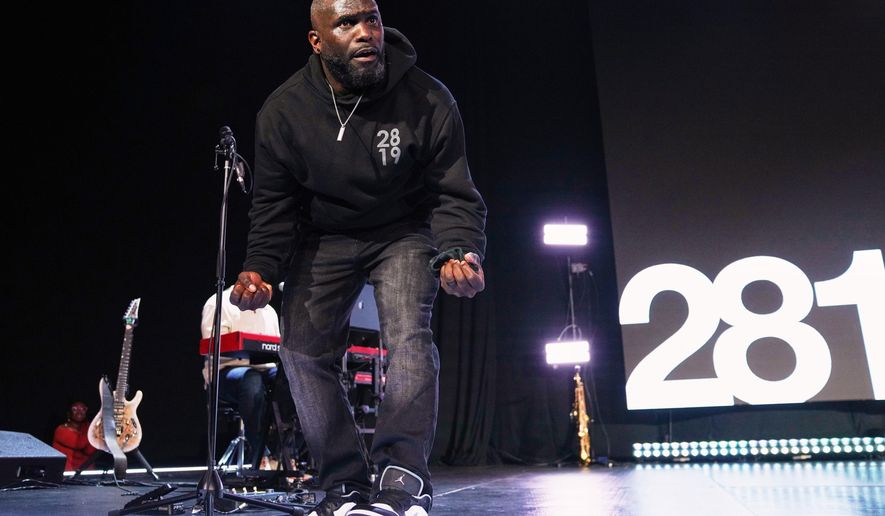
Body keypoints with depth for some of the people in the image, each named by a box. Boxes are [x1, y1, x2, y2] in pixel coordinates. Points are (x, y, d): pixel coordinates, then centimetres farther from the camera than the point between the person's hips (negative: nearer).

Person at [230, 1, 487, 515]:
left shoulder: (429, 100, -18)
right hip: (325, 238, 3)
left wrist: (457, 253, -35)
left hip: (404, 232, -2)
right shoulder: (283, 111, -13)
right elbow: (274, 204, -6)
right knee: (302, 351, -7)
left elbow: (454, 196, -15)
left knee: (410, 335, -25)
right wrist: (260, 268, -23)